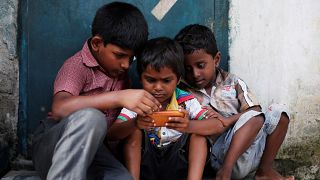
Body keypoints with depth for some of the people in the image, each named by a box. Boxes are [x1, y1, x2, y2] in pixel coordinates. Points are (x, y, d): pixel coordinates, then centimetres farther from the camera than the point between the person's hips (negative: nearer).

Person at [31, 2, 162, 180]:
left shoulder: (119, 70, 7)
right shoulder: (77, 65, -13)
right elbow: (59, 109, -33)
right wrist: (119, 97, -40)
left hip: (91, 150, 6)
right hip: (52, 149, -6)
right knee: (90, 118, -37)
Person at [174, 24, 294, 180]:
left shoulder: (232, 83, 10)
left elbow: (255, 110, 0)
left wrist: (227, 120, -15)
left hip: (249, 148, 5)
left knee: (278, 111, -9)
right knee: (253, 117, -26)